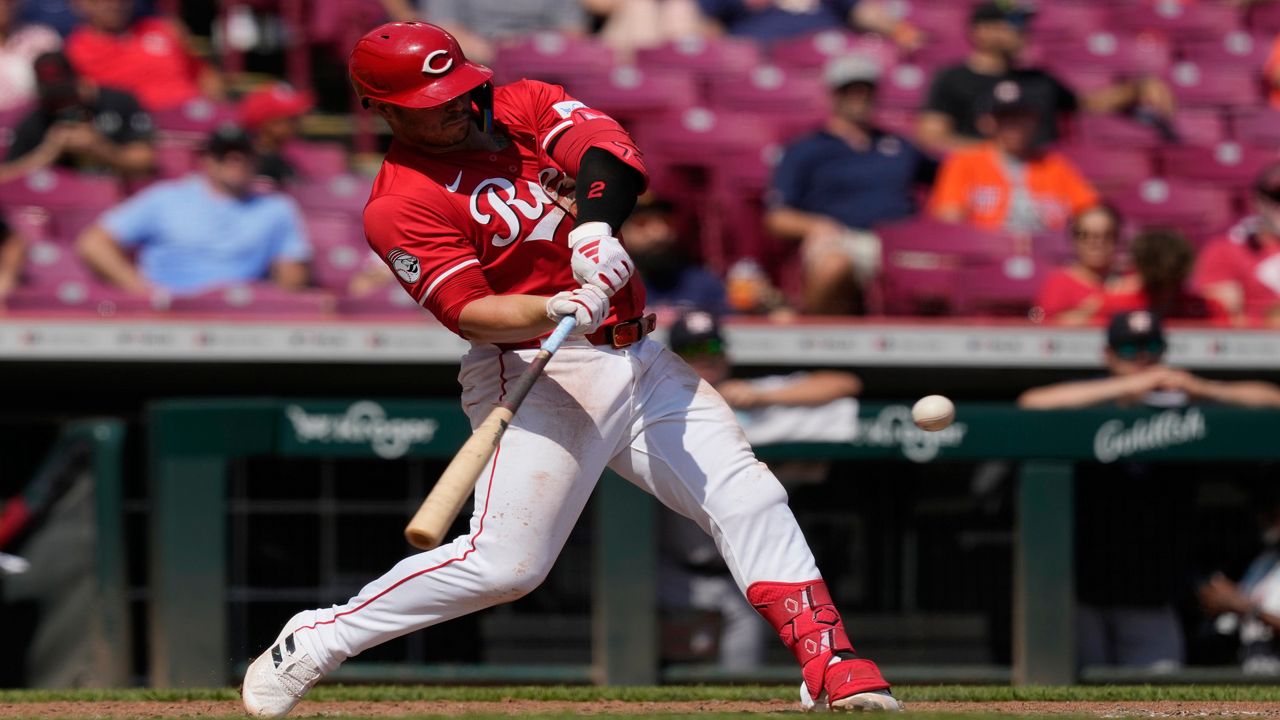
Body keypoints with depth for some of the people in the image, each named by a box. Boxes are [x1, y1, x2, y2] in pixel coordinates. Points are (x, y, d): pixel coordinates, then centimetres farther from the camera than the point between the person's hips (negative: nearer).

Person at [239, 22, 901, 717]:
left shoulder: (522, 106, 6)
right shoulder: (399, 206, -10)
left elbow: (606, 146, -13)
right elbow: (469, 311, -20)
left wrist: (594, 226, -33)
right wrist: (559, 311, -38)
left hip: (639, 358, 6)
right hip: (539, 372, -6)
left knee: (748, 497, -2)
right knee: (503, 562, -14)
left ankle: (828, 661, -1)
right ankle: (308, 644, -2)